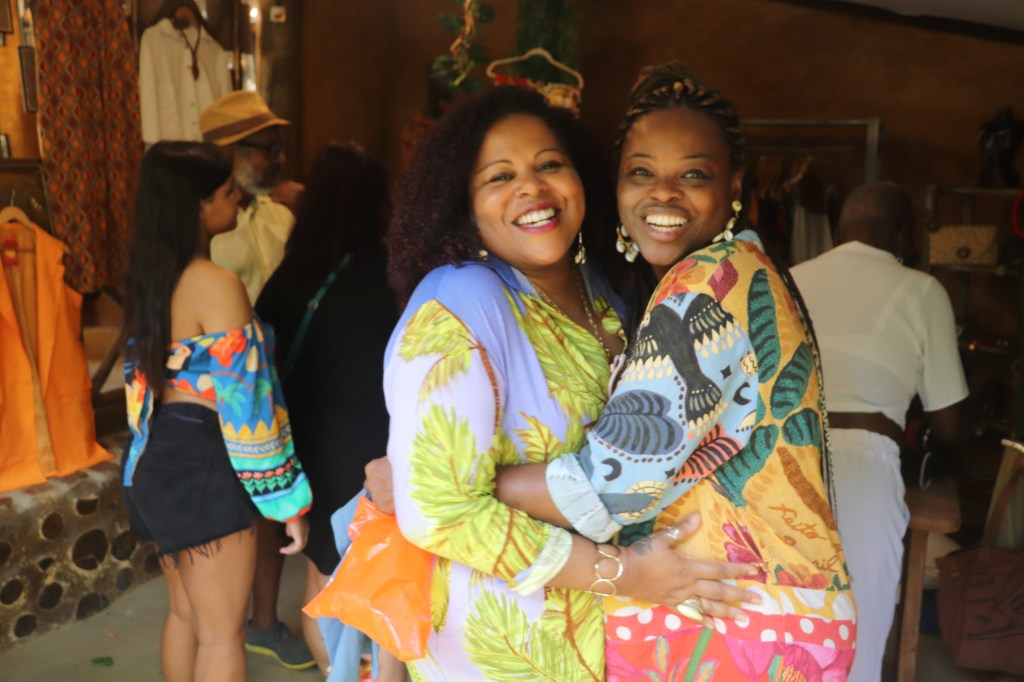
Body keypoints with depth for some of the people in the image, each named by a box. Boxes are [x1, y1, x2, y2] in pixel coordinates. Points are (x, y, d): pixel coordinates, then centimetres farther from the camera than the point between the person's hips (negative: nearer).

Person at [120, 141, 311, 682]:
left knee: (184, 614, 24)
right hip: (203, 463, -9)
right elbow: (246, 405, -21)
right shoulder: (217, 286, -21)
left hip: (159, 458, 9)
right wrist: (287, 500, -13)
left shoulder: (148, 275, 7)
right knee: (221, 634, 6)